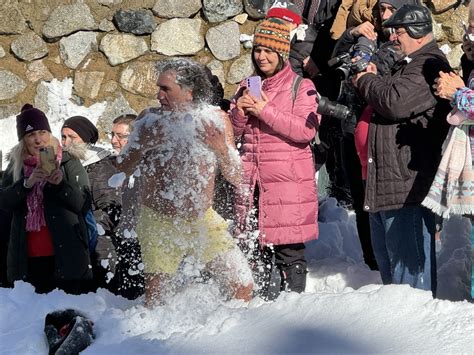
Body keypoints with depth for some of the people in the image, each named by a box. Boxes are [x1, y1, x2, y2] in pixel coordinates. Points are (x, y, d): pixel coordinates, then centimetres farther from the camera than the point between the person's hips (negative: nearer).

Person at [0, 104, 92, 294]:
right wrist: (28, 182, -15)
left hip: (64, 255, -3)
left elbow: (82, 203, -3)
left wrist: (60, 183, -20)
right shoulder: (16, 166, 13)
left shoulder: (68, 162, 4)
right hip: (28, 257, 3)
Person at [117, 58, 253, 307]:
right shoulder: (150, 119, -6)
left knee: (243, 288, -4)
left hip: (204, 221, 2)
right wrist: (142, 144, -19)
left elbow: (236, 178, 0)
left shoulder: (216, 120, -3)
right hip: (158, 223, -1)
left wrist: (222, 150, -19)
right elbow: (124, 169, -2)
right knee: (155, 306, -2)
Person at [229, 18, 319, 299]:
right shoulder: (248, 86, 15)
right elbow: (234, 132, 17)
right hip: (252, 179, 5)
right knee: (254, 245, 9)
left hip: (289, 180, -5)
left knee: (289, 248, -4)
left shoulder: (302, 86, -2)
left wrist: (265, 111, -17)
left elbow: (306, 130, -15)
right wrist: (240, 111, -4)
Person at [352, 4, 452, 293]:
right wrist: (374, 81, 9)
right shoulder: (409, 65, 19)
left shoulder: (430, 66, -15)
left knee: (407, 259, -7)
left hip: (408, 184, -11)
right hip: (385, 181, 11)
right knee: (385, 254, 20)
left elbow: (395, 102, -26)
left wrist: (366, 82, -8)